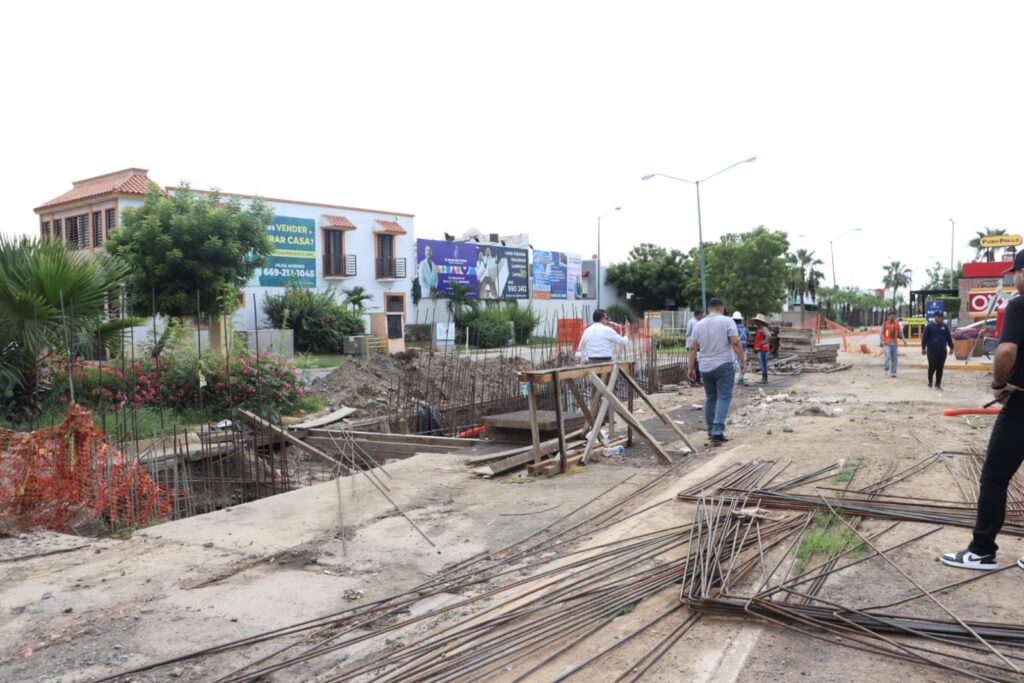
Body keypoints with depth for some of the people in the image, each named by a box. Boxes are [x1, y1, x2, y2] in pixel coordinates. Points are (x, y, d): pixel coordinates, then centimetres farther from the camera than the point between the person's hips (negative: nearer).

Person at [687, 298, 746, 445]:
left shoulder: (698, 325, 7)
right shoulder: (727, 321, -5)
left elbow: (693, 348, 6)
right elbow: (735, 343, -12)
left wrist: (691, 368, 11)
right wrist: (743, 361, -5)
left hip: (705, 368, 5)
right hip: (723, 366, -4)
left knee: (710, 399, 13)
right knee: (724, 398, -5)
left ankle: (712, 432, 17)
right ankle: (717, 432, -17)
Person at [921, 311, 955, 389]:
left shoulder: (944, 326, 11)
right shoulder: (929, 326, -2)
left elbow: (948, 337, 17)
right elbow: (924, 337, -5)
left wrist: (951, 347, 16)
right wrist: (923, 348, -10)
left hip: (942, 351, 4)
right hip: (932, 351, -4)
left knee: (940, 368, 3)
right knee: (932, 367, -3)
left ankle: (938, 384, 11)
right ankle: (930, 381, 20)